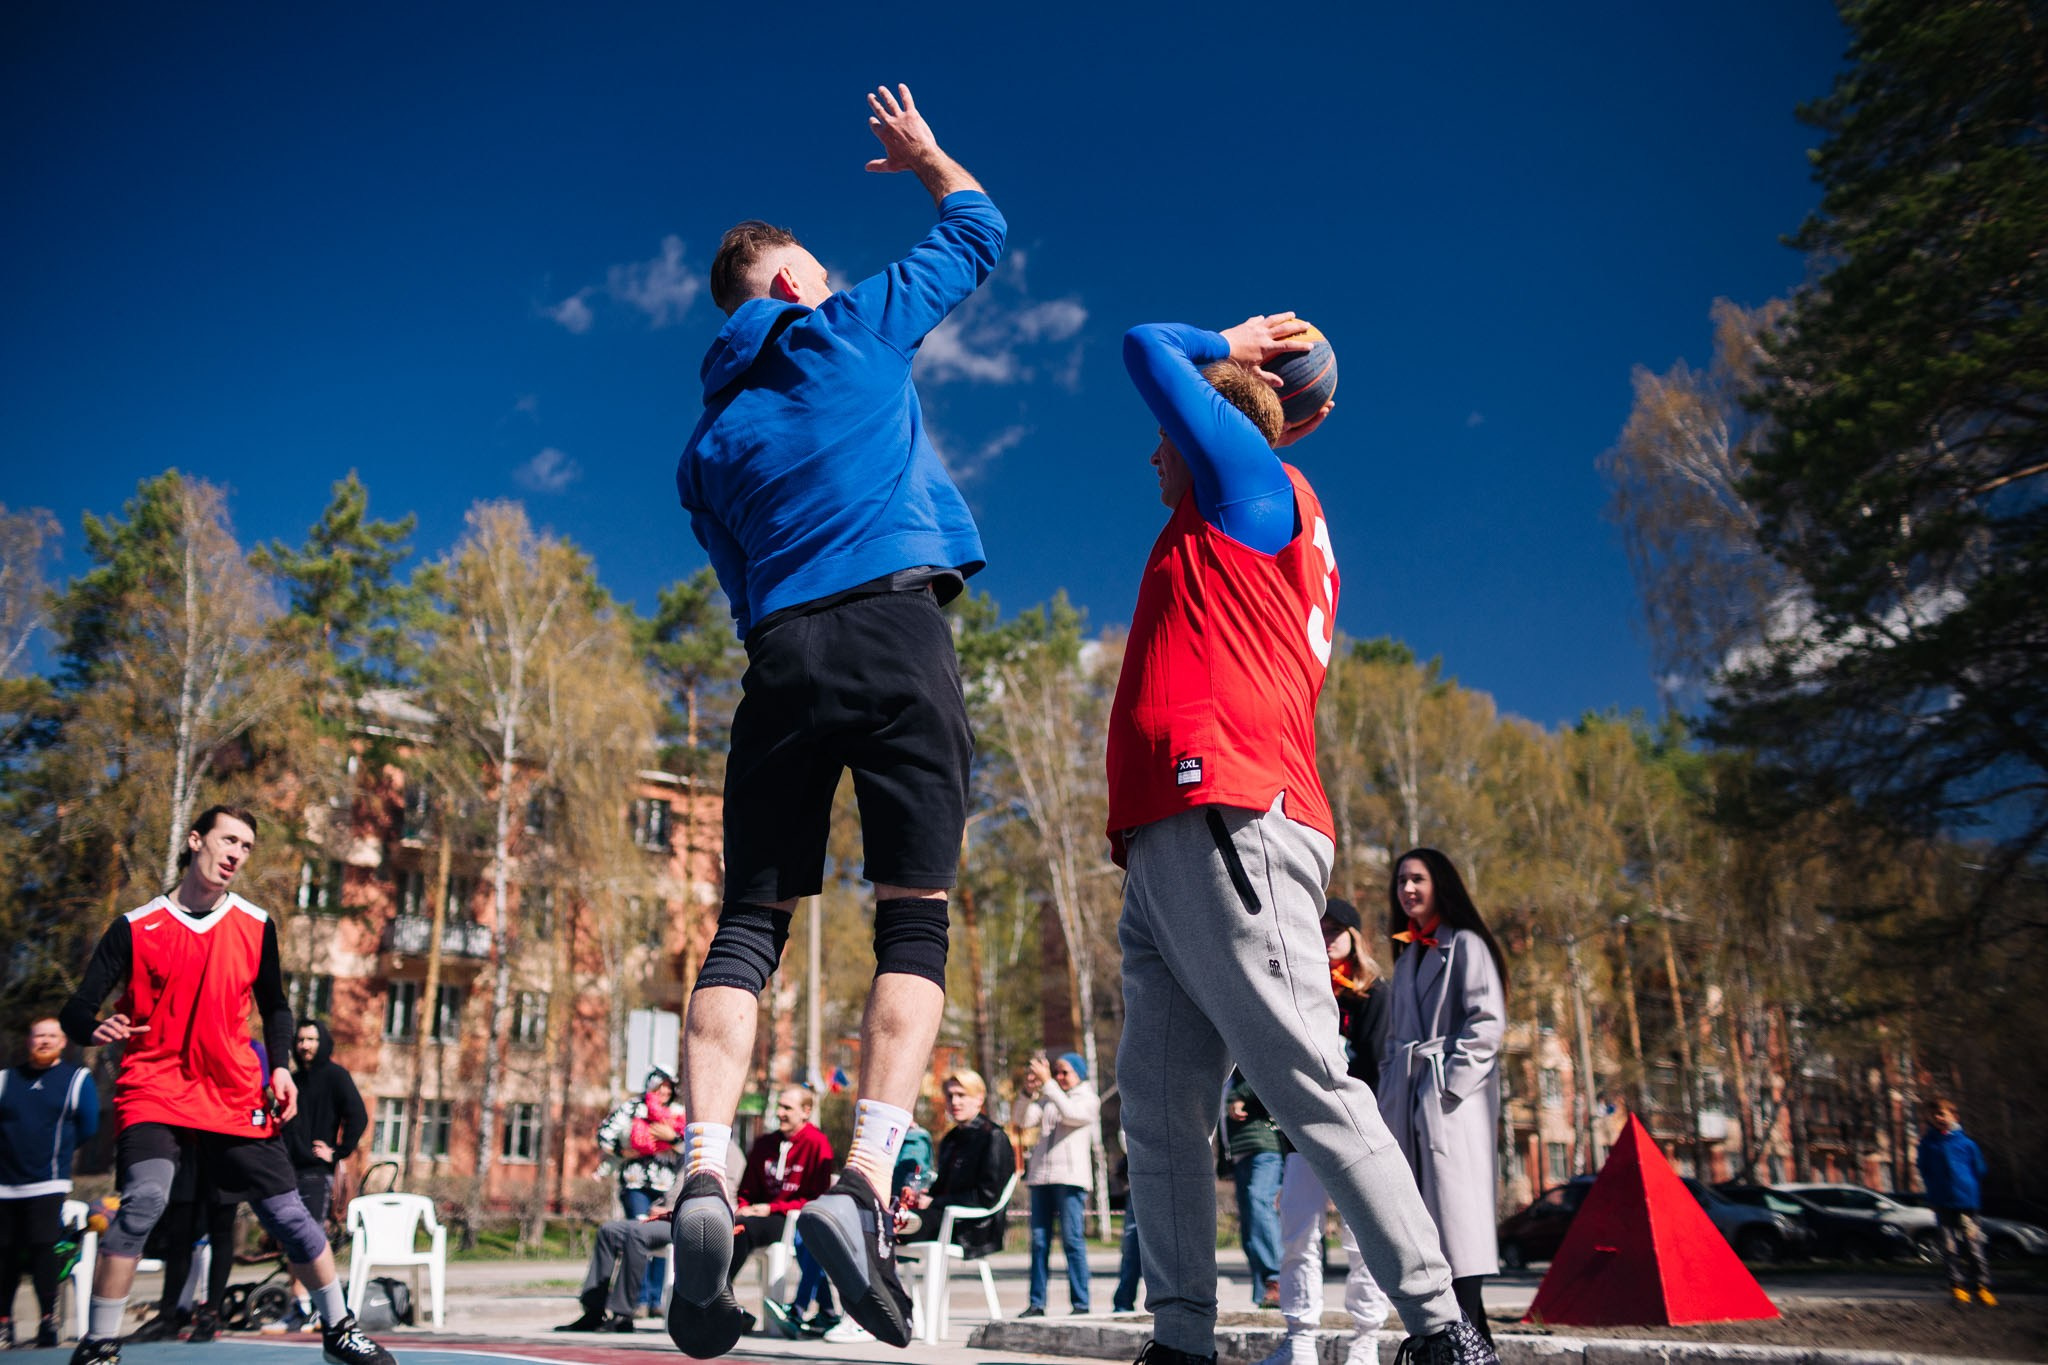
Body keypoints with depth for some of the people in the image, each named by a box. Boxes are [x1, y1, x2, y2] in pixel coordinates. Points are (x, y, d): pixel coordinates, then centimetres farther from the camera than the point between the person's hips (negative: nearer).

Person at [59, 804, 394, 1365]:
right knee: (143, 1198, -26)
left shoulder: (257, 926, 5)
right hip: (153, 1090, -2)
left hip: (234, 1098, 2)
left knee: (287, 1210, 0)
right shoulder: (136, 928, -3)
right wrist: (97, 1029, -26)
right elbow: (76, 1010, -3)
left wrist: (280, 1067, 0)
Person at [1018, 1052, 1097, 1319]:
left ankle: (1080, 1304, -6)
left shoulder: (1088, 1100, 7)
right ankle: (1037, 1304, 4)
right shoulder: (1047, 1100, 21)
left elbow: (1070, 1114, -13)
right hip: (1040, 1176, 5)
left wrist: (1047, 1084, -16)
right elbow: (1024, 1120, 7)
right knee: (1039, 1241, 2)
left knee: (1073, 1240, -8)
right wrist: (1029, 1092, -8)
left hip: (1071, 1177, -5)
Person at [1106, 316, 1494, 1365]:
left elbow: (1145, 347, 14)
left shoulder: (1261, 484, 8)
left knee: (1311, 1088, -13)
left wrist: (1229, 349, 28)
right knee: (1158, 1108, 3)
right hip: (1164, 847, 10)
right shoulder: (1267, 528, 30)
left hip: (1226, 827, -10)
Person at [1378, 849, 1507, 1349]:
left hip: (1453, 1103, -7)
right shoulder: (1405, 956, 23)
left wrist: (1448, 1084, -16)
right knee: (1426, 1227, 3)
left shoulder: (1465, 945, 1)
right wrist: (1390, 1093, 13)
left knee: (1458, 1214, -12)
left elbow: (1487, 1022, -9)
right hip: (1408, 1104, 7)